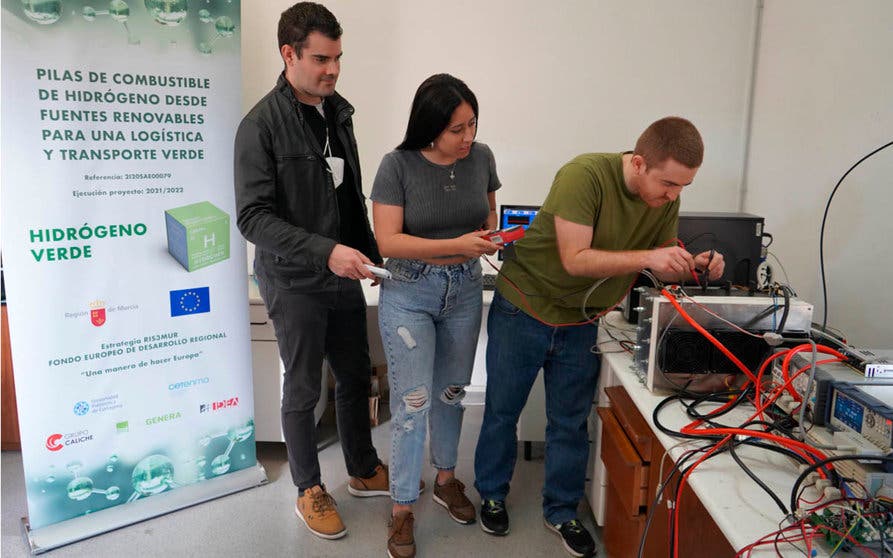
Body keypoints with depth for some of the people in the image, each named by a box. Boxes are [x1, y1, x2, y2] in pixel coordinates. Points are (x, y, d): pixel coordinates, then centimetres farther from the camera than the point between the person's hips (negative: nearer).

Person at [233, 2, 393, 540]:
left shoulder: (338, 112, 6)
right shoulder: (261, 125, -15)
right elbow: (253, 217, -20)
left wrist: (371, 257, 14)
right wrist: (325, 251, -30)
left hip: (344, 275, 6)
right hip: (295, 282, -6)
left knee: (356, 376, 17)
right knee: (304, 391, 8)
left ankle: (364, 471, 37)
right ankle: (310, 490, 29)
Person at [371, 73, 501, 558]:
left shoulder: (481, 157, -5)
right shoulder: (398, 165, -16)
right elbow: (387, 241, -19)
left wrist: (489, 234, -9)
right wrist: (457, 244, -25)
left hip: (465, 288, 4)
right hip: (409, 292, -4)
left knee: (451, 391, 17)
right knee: (413, 402, -2)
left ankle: (446, 479, 38)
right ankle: (402, 509, 16)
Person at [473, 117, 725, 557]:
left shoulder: (666, 200, -6)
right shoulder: (585, 175, -26)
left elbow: (663, 266, 1)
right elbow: (575, 259, -29)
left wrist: (695, 266, -20)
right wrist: (647, 257, -37)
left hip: (580, 322, 5)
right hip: (523, 308, -4)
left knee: (571, 422, 11)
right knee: (502, 409, 11)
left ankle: (561, 511, 31)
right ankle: (492, 495, 33)